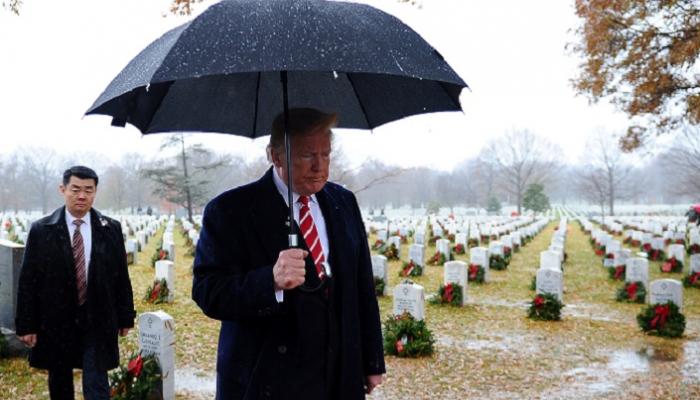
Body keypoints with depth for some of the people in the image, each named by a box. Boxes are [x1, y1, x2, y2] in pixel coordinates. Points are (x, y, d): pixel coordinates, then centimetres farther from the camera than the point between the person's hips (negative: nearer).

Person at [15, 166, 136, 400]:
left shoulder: (111, 229, 0)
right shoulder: (41, 230, -3)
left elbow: (121, 277, 3)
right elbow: (27, 281, -2)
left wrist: (125, 317, 4)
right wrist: (26, 325, -5)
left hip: (98, 322, 0)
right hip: (55, 323, 1)